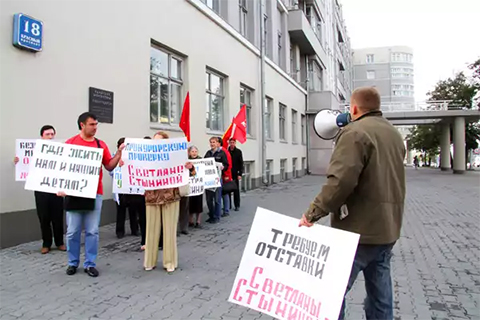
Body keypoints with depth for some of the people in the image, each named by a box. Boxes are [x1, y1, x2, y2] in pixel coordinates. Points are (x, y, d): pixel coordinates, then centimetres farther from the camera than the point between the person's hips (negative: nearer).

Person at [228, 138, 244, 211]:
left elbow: (241, 163, -1)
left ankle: (237, 205, 12)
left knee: (236, 190, 4)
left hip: (235, 174, -1)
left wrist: (240, 174, -8)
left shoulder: (238, 152, 1)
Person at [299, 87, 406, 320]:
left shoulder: (355, 132, -14)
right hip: (388, 230, 9)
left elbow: (340, 181, -25)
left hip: (358, 230, -9)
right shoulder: (394, 134, 14)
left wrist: (313, 213, -20)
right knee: (380, 296, 16)